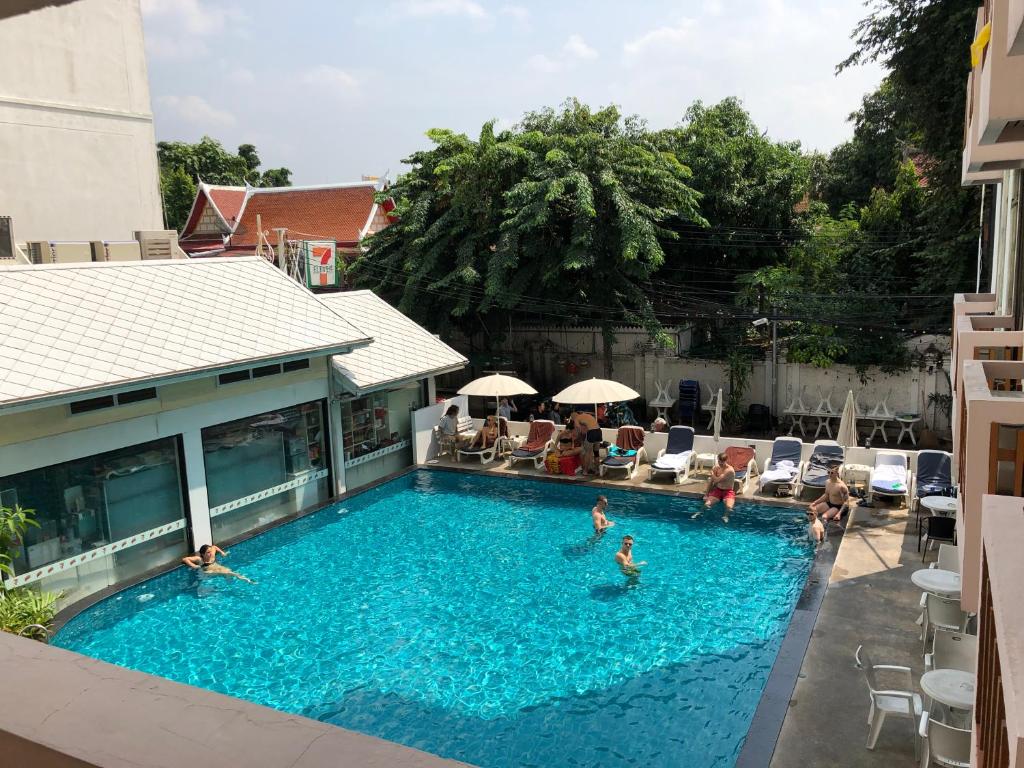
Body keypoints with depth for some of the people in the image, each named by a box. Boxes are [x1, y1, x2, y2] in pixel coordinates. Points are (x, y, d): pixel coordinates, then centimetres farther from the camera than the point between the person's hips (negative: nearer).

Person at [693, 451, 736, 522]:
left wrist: (712, 473, -2)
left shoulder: (730, 470, -21)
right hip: (717, 490, 4)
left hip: (728, 492, -4)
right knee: (707, 504, -20)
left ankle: (726, 516, 1)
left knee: (729, 507, -31)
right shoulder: (716, 467, -1)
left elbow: (717, 480, -23)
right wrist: (707, 493, 7)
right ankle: (699, 512, 9)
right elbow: (711, 481, 8)